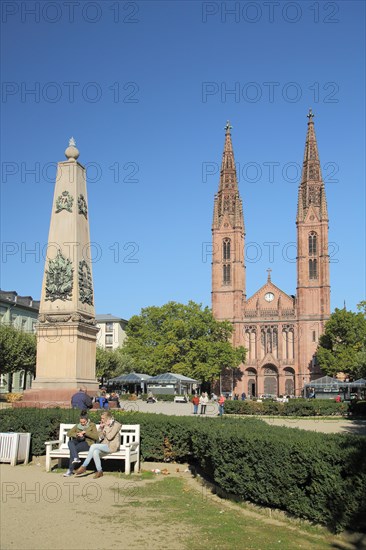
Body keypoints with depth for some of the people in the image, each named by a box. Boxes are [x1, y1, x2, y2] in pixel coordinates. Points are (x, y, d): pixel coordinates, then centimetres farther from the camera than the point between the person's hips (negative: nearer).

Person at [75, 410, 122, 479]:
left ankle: (84, 467, -20)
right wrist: (100, 427, 1)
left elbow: (109, 437, -17)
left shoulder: (116, 425, -8)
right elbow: (101, 437, 12)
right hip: (105, 445, 7)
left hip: (112, 446, -7)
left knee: (93, 446, -27)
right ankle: (99, 471, -22)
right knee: (95, 452, -29)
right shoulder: (105, 425, 14)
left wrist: (107, 427, -8)